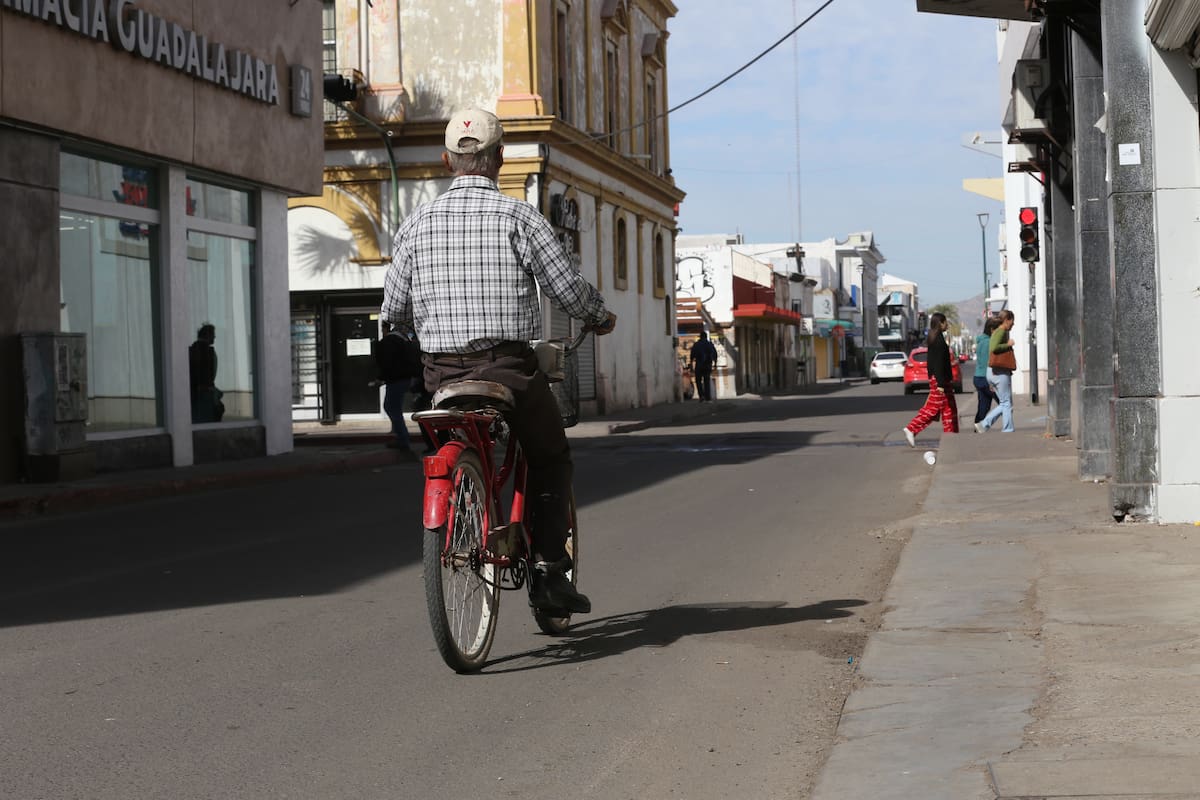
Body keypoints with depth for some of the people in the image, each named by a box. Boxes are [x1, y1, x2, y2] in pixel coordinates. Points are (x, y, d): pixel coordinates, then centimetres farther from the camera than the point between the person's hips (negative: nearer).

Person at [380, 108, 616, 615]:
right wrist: (601, 317, 18)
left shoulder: (417, 224, 4)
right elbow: (567, 288, -3)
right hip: (509, 368, -3)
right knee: (550, 460, 16)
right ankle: (549, 573, 10)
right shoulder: (519, 217, -6)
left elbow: (393, 310, 7)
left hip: (442, 371, 3)